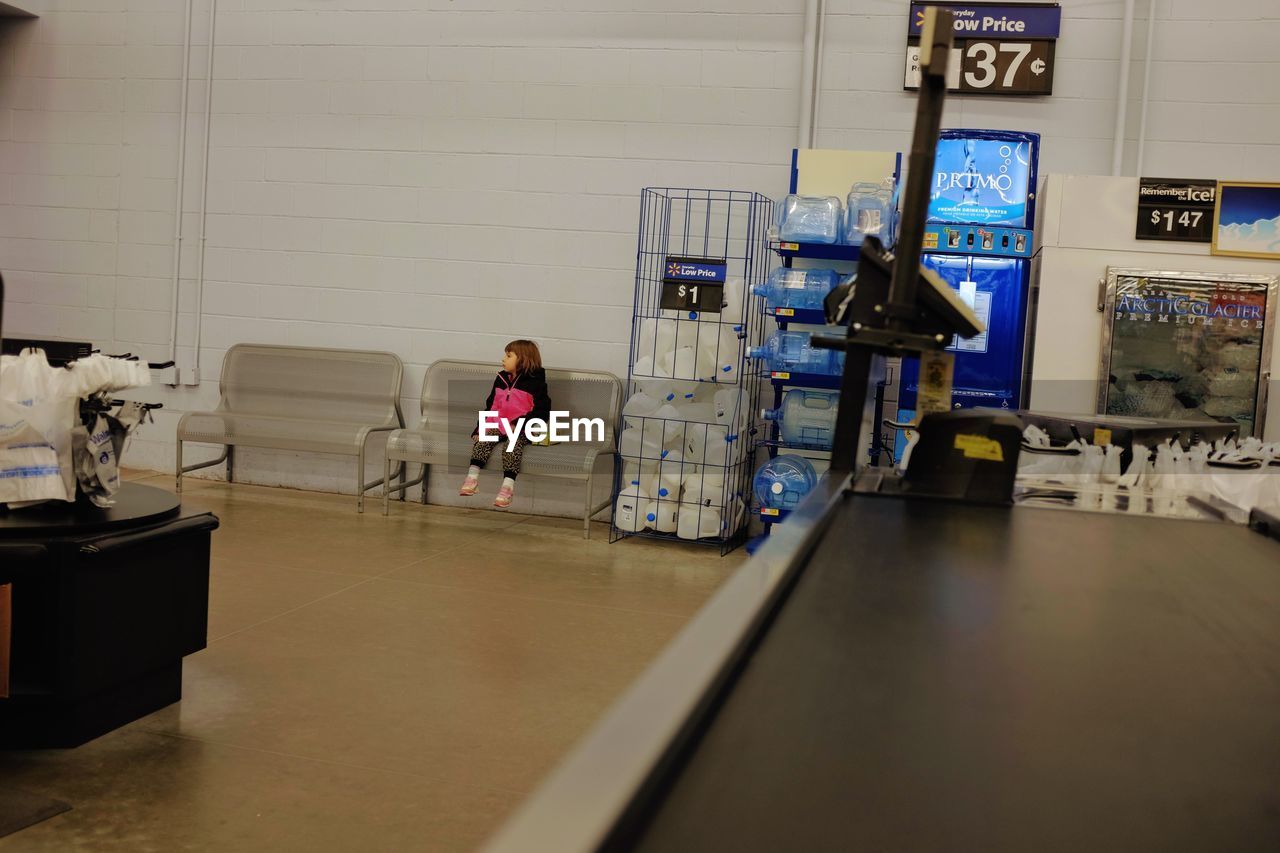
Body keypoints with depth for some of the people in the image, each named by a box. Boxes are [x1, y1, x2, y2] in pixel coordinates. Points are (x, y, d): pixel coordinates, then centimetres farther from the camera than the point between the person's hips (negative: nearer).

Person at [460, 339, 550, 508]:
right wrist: (481, 427, 4)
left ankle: (508, 485, -41)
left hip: (522, 429, -5)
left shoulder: (535, 382, -4)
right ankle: (472, 477, -30)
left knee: (513, 443, -33)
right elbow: (491, 407, 17)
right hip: (499, 425, 5)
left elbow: (541, 412, -11)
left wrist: (518, 425, -21)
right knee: (484, 438, -22)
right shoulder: (501, 379, 15)